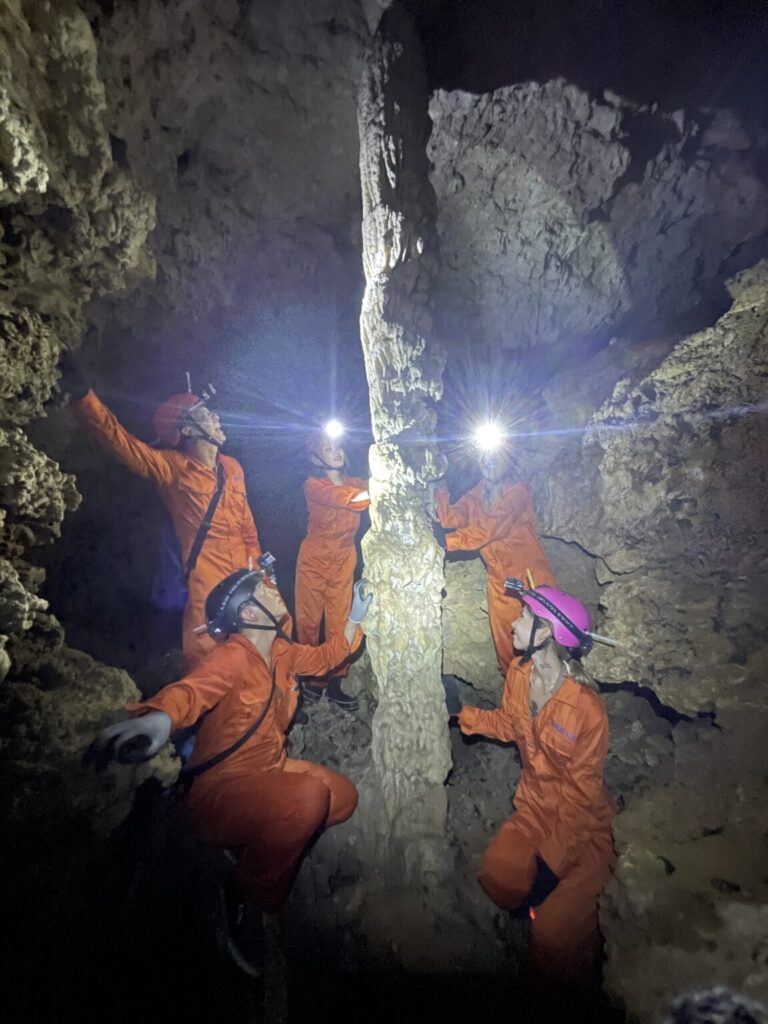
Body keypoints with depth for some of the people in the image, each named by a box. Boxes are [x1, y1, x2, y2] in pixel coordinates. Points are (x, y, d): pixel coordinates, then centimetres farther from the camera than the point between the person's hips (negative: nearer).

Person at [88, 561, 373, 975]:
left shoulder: (281, 651, 1)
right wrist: (159, 716, -63)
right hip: (221, 788, -8)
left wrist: (355, 618, 10)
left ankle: (255, 844, 16)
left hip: (270, 769, 8)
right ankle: (244, 909, -6)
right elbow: (193, 688, -41)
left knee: (344, 796, 4)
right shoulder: (233, 655, -22)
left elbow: (325, 657, 18)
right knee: (309, 797, -31)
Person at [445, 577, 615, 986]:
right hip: (533, 808, 6)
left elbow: (581, 792, -18)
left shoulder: (586, 707, -27)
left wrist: (551, 861, -13)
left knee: (553, 937, -16)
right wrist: (461, 711, -1)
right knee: (497, 879, -12)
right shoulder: (518, 675, -9)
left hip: (582, 824, -5)